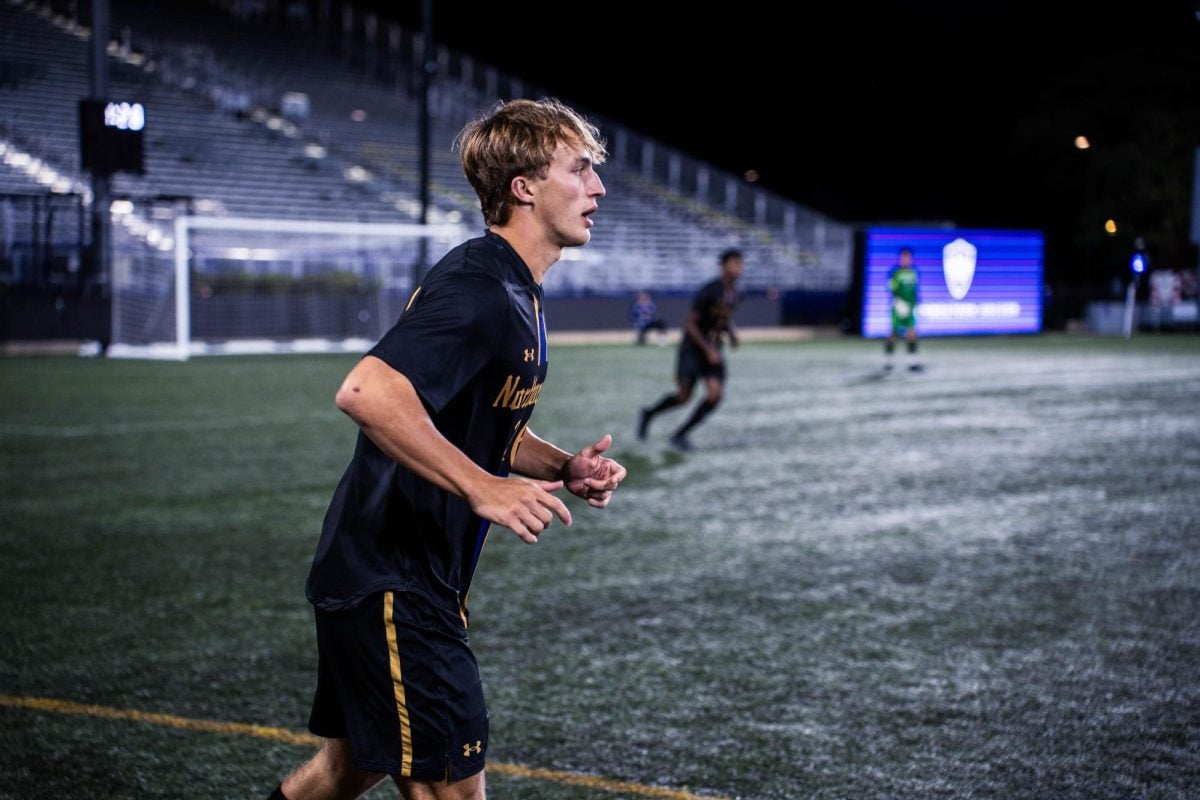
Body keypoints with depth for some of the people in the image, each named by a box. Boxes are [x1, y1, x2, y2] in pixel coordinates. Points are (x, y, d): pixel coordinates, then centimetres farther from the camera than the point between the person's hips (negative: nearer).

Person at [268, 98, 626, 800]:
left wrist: (565, 468, 5)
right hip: (391, 584, -10)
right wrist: (482, 488, -33)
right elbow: (365, 393, -34)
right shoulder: (477, 289, -20)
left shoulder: (519, 295, 13)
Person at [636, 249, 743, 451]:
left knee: (715, 394, -11)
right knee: (684, 396, -2)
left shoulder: (734, 293, 3)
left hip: (713, 350, 6)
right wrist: (708, 350, -22)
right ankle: (649, 413, 28)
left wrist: (732, 334, 1)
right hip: (693, 348, -6)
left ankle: (681, 434, 4)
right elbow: (690, 324, -17)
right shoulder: (708, 291, -19)